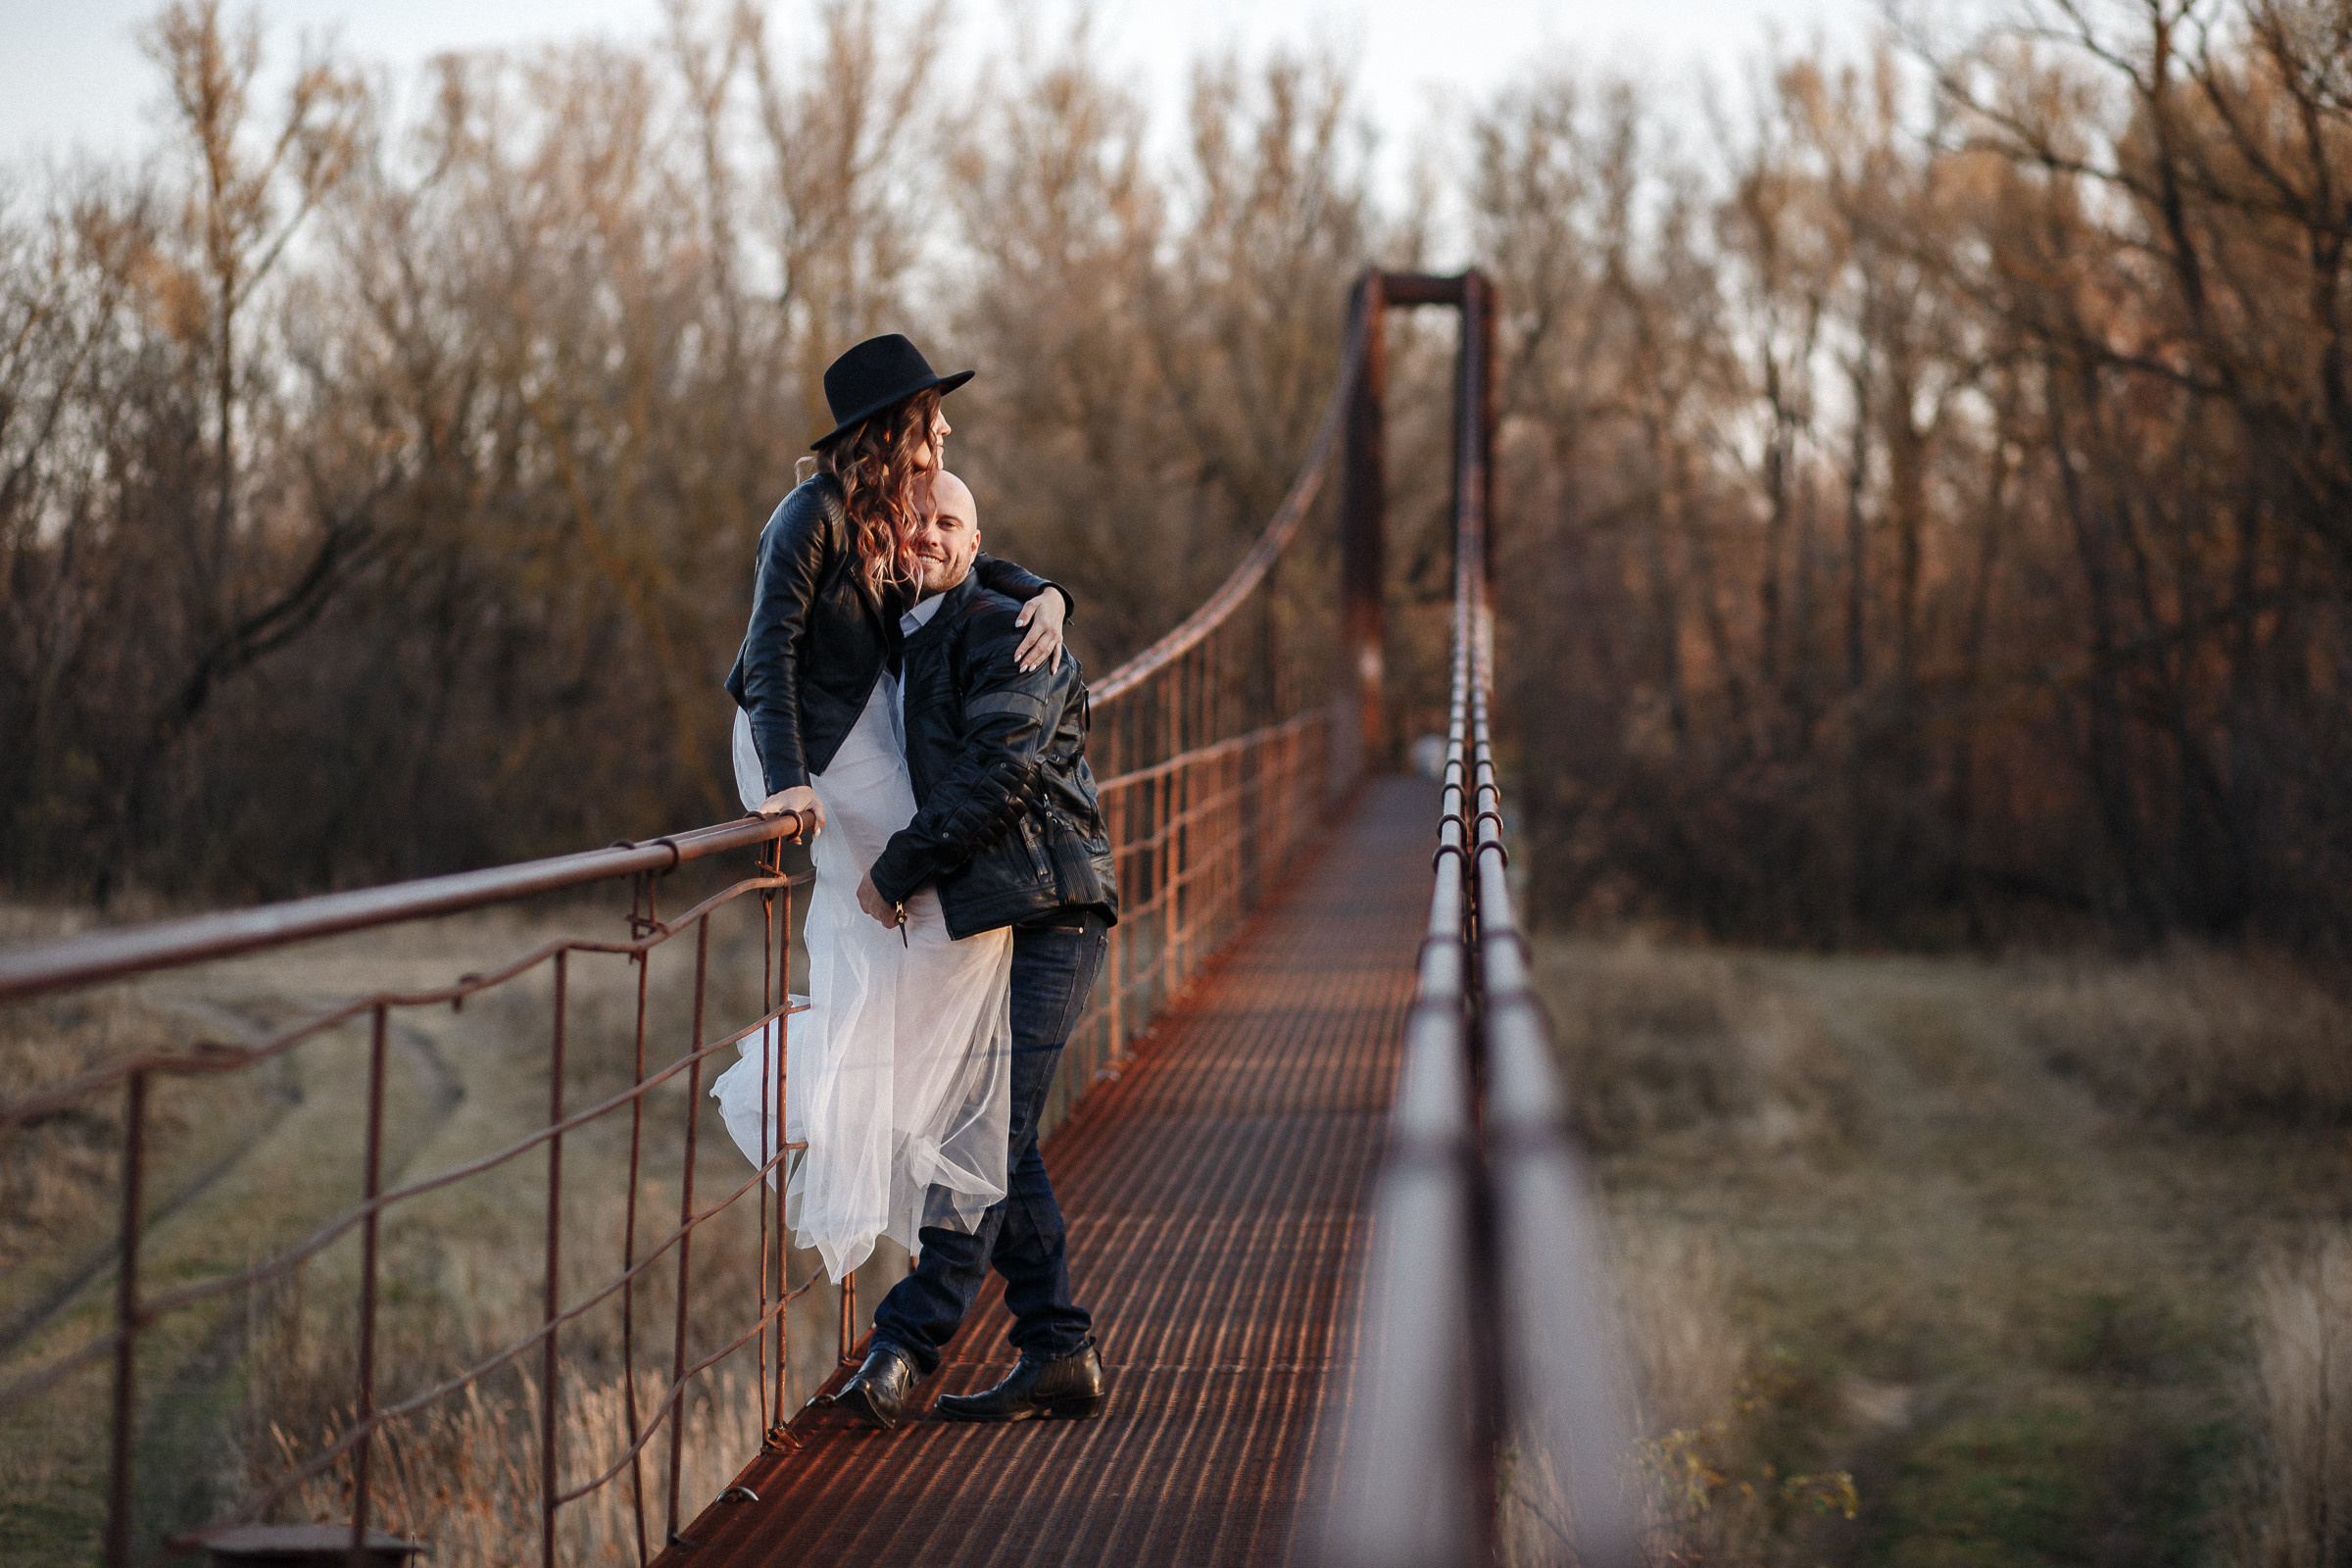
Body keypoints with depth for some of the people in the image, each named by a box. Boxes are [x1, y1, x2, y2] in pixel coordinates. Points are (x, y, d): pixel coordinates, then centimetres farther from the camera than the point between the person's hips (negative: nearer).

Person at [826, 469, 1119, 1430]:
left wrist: (896, 871, -15)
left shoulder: (1000, 632, -6)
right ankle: (1059, 1354, 11)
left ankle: (907, 1342, -16)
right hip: (987, 919, 9)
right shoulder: (905, 646, 20)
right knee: (997, 1142, 7)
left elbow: (1000, 772, -18)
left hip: (1046, 916, -9)